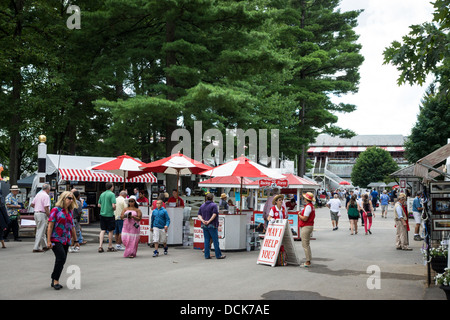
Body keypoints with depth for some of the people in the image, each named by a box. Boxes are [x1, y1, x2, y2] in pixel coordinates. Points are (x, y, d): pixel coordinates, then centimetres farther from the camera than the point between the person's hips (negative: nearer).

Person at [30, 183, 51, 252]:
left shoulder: (38, 194, 12)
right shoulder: (46, 196, -13)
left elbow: (32, 204, 16)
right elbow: (46, 208, -19)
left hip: (36, 213, 9)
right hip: (42, 214, -9)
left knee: (42, 231, 18)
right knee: (40, 231, -5)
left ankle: (44, 246, 27)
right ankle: (36, 248, -5)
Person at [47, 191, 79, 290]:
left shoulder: (70, 211, 14)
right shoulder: (56, 210, -5)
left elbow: (72, 227, 21)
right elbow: (50, 226, -8)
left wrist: (75, 240, 20)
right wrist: (48, 241, -14)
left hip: (66, 241, 7)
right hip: (56, 239, -6)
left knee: (61, 261, 6)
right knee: (61, 257, -21)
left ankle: (54, 281, 18)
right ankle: (55, 280, -10)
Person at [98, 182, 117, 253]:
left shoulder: (102, 194, 9)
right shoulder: (112, 194, -11)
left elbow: (99, 205, 12)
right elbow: (113, 205, -17)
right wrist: (114, 209, 3)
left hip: (102, 214, 5)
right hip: (109, 215, -5)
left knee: (102, 230, 7)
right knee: (110, 231, 5)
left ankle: (100, 246, -2)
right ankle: (110, 247, 13)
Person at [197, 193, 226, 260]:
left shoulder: (202, 206, 13)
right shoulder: (214, 205, -6)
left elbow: (199, 215, 7)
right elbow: (214, 214, -19)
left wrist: (202, 220, -7)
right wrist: (209, 221, -18)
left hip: (204, 226, 6)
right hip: (212, 225, -6)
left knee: (206, 240, 8)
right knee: (215, 240, 0)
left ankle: (207, 255, 7)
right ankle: (218, 255, 3)